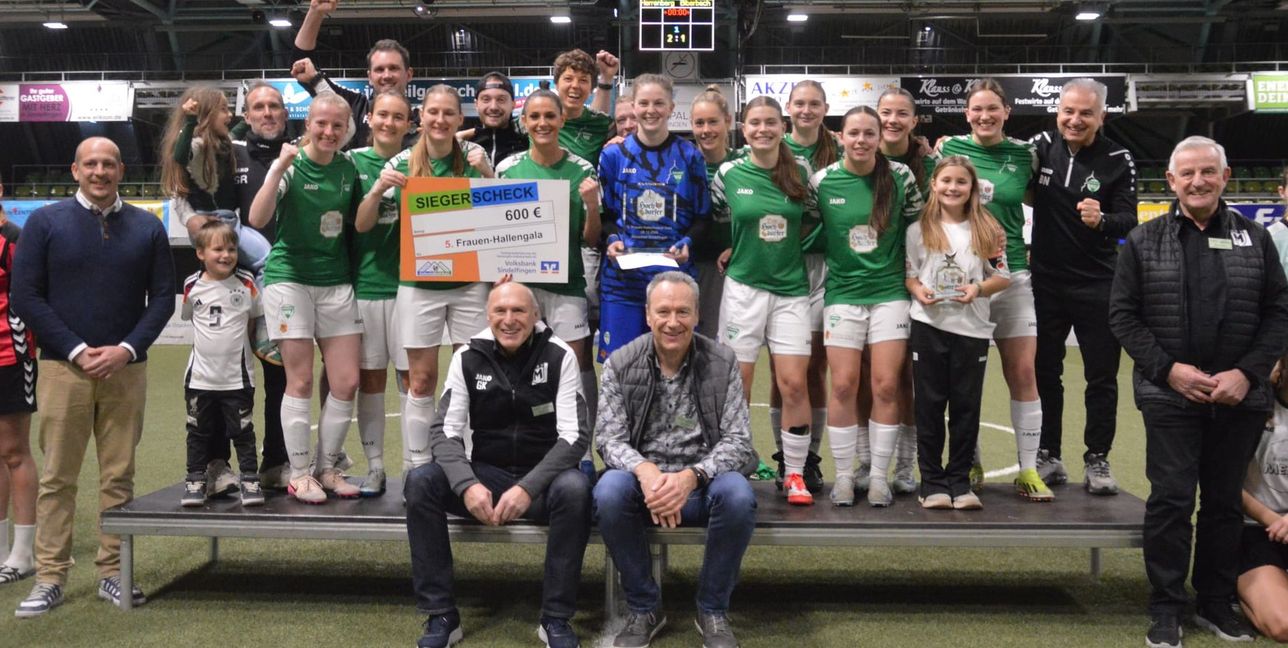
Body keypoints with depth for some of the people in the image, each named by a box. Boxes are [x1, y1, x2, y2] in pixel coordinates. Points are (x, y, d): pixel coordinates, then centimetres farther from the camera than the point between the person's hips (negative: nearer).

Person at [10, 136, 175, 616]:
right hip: (63, 368, -1)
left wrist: (126, 349, -7)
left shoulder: (147, 227, 8)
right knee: (57, 478, 1)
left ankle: (112, 573, 13)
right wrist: (76, 350, -9)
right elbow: (25, 297, 0)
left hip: (126, 369, 2)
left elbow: (163, 297, 7)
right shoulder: (45, 223, 4)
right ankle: (50, 579, 8)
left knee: (119, 477, 5)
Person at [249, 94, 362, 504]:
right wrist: (279, 168, -27)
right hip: (289, 277, -4)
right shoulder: (290, 165, -6)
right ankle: (298, 474, 10)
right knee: (300, 381, -3)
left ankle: (327, 468, 17)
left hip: (336, 281, 4)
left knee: (347, 382, 1)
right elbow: (257, 219, -20)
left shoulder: (349, 167, 7)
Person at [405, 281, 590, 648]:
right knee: (419, 482, -24)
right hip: (485, 473, 2)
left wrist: (528, 487, -28)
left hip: (542, 476, -2)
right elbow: (445, 432, -7)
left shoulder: (558, 356, -8)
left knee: (574, 488, -35)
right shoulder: (468, 357, -2)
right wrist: (467, 484, -27)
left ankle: (556, 619, -19)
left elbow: (574, 435, -14)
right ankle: (441, 616, -16)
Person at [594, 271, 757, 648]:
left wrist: (691, 476, -28)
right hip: (643, 478, 1)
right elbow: (611, 439, -6)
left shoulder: (722, 363, -3)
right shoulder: (621, 364, -1)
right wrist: (645, 471, -30)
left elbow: (738, 440, -8)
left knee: (738, 495, -33)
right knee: (609, 492, -32)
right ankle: (644, 609, -9)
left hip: (702, 480, 0)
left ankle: (713, 611, -8)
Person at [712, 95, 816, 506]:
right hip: (743, 287, -1)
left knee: (794, 384, -4)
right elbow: (712, 220, 13)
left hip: (791, 289, 1)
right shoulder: (728, 173, 0)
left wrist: (786, 245, 1)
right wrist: (737, 250, 1)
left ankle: (794, 474, 10)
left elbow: (813, 221, 13)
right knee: (738, 384, 2)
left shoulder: (801, 171, 3)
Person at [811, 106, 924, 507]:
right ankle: (843, 475, 12)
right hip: (842, 293, 0)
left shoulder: (901, 177, -2)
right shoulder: (821, 181, -3)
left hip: (890, 291, 0)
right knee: (843, 385, -1)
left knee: (886, 386, -1)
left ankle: (880, 475, 12)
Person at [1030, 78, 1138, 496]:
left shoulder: (1118, 160, -8)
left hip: (1098, 285, -2)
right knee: (1044, 373, 9)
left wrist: (1102, 220, -34)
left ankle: (1097, 460, 18)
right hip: (1046, 281, 2)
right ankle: (1048, 456, 22)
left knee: (1102, 377, 6)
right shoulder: (1042, 147, -3)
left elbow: (1129, 221, -13)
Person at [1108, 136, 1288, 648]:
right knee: (1171, 500, -2)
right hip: (1169, 395, -2)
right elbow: (1123, 314, 0)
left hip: (1239, 398, 2)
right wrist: (1169, 369, -11)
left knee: (1225, 501, 10)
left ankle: (1217, 604, 24)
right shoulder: (1143, 241, 3)